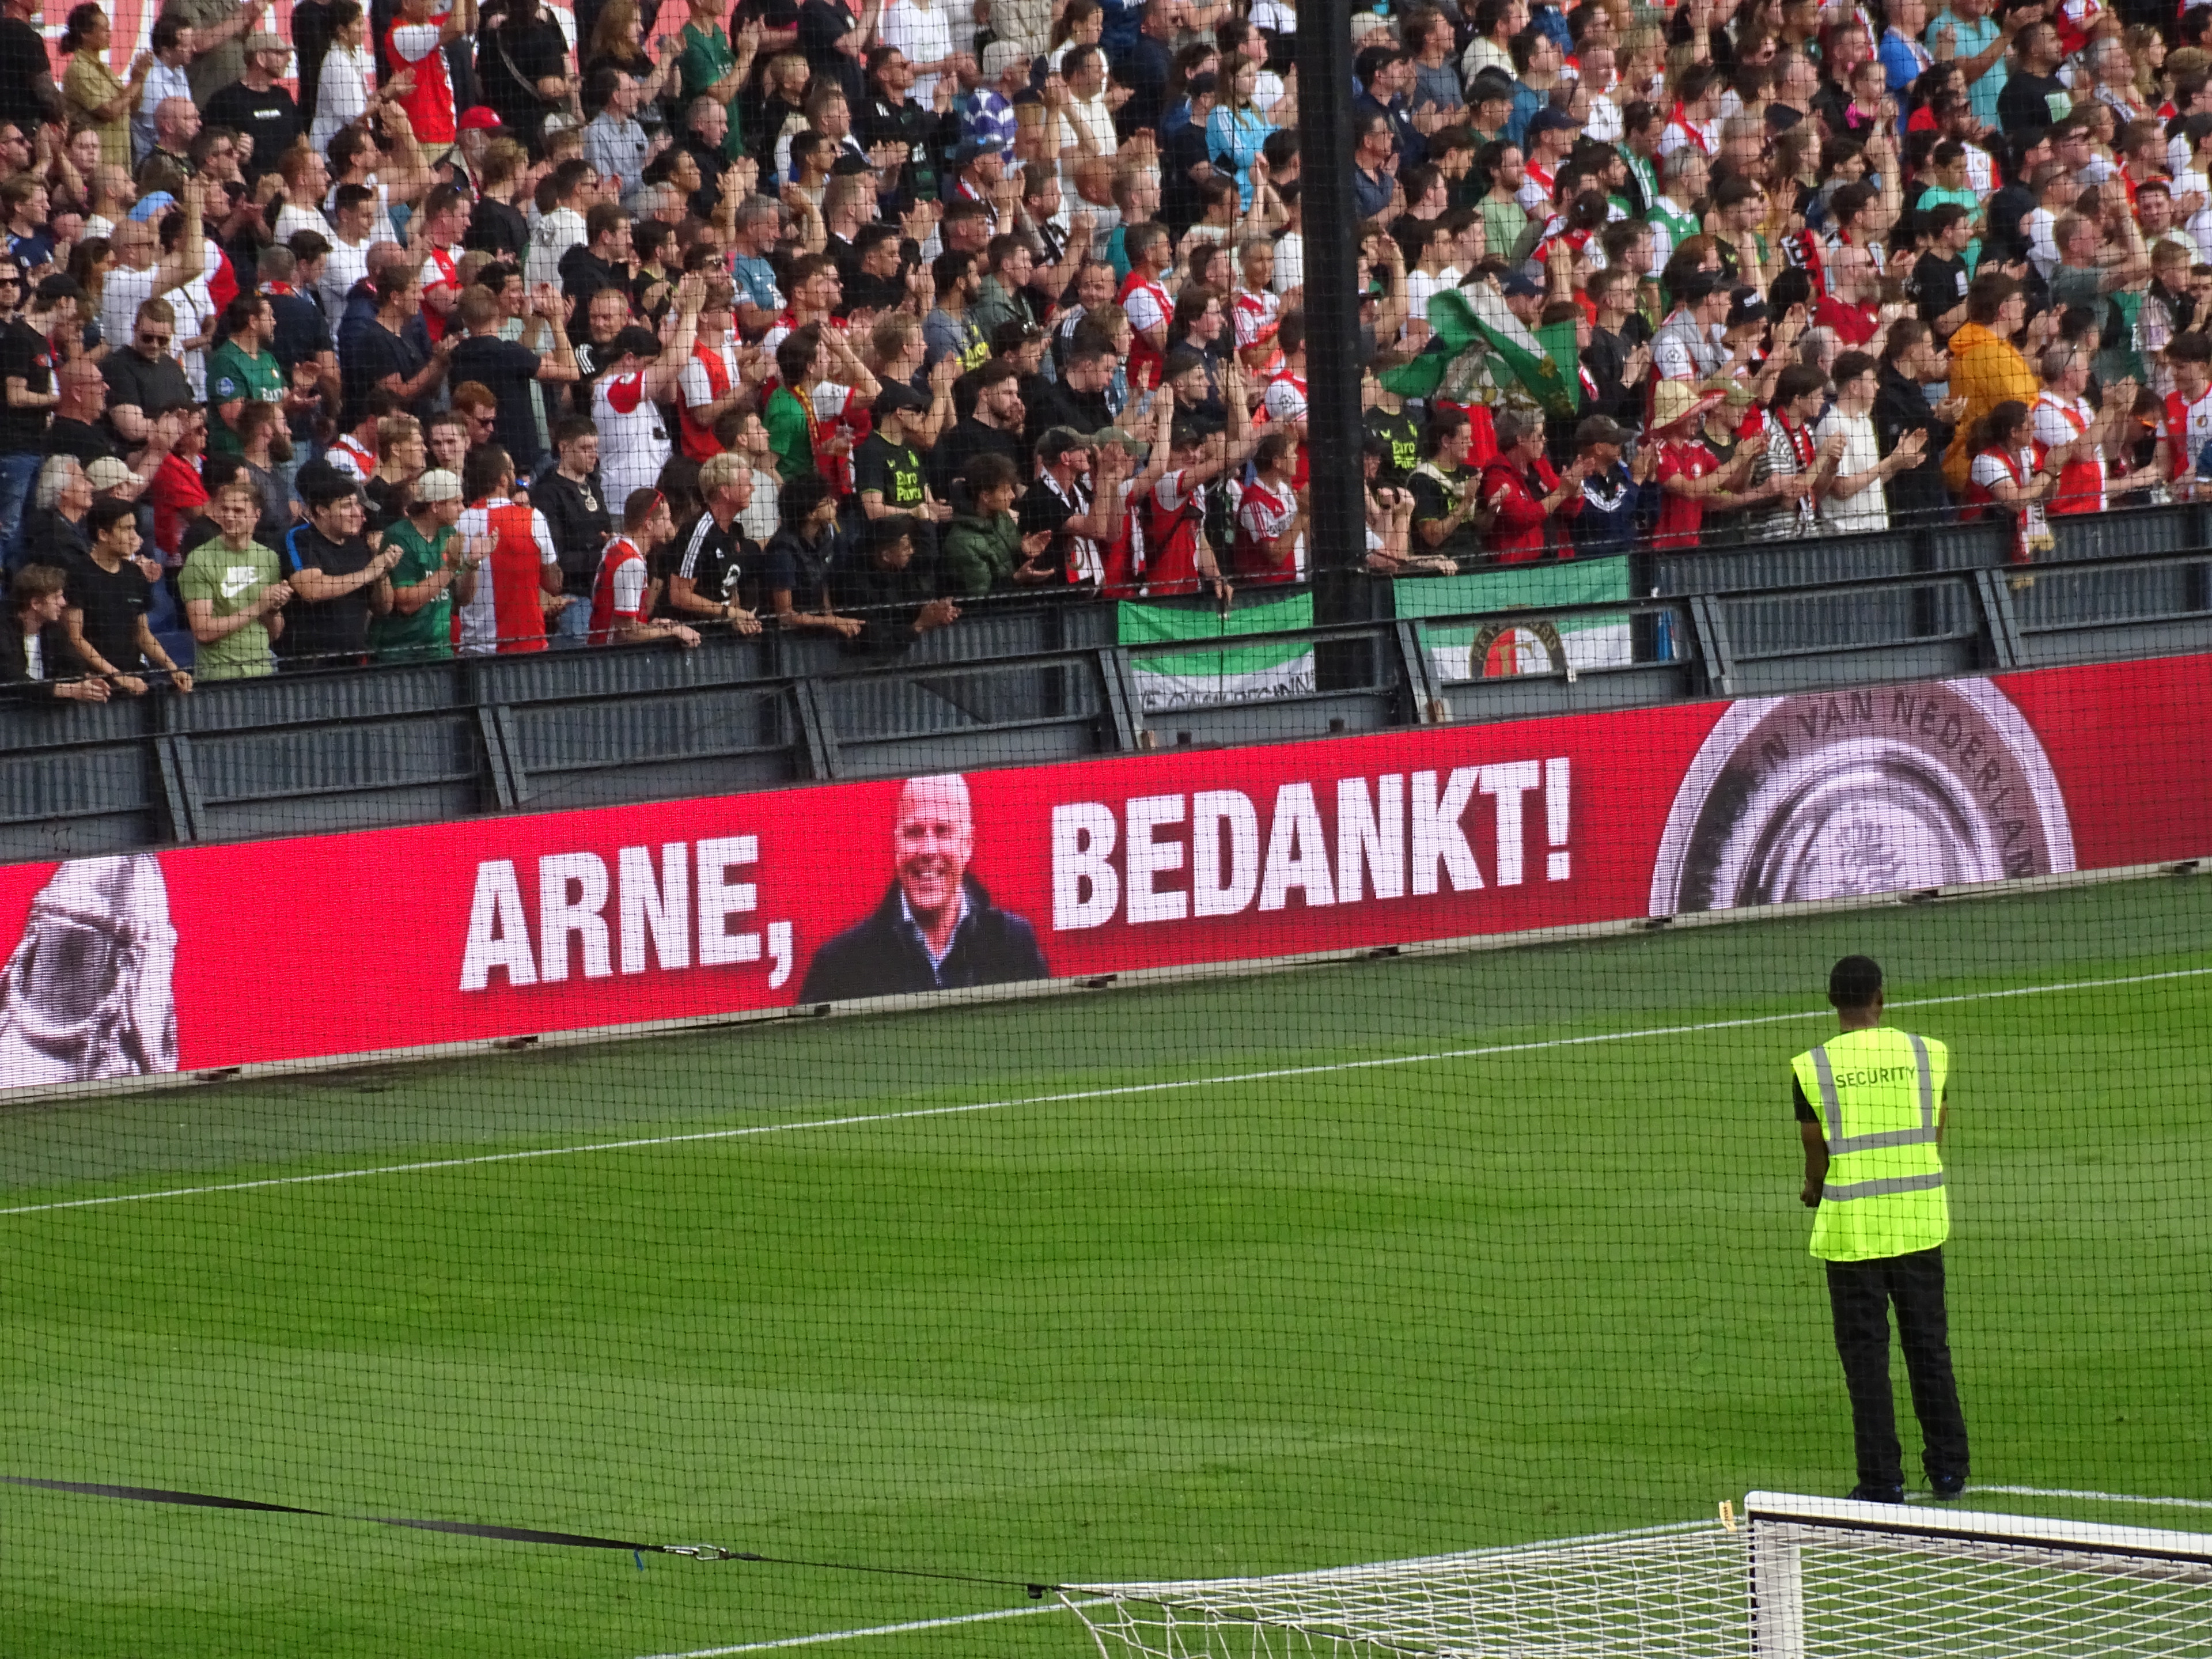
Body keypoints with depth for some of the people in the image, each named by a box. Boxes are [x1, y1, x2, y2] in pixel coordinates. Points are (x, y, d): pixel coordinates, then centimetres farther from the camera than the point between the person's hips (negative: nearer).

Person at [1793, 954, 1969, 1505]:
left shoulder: (1812, 1068, -8)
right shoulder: (1927, 1053, -2)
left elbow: (1816, 1152, -1)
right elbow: (1938, 1134, 7)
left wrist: (1814, 1189, 21)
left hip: (1851, 1229, -2)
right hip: (1920, 1221, 2)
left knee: (1866, 1355, 4)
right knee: (1930, 1346, 14)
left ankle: (1882, 1480, 3)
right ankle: (1949, 1468, 19)